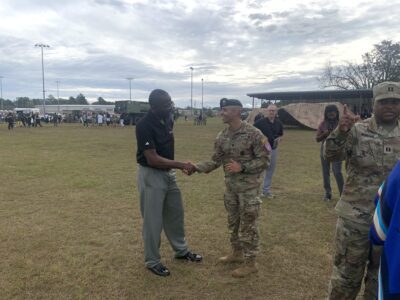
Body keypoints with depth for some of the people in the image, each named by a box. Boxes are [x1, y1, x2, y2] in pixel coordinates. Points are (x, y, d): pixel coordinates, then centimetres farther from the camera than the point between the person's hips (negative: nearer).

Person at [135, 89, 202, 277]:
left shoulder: (168, 120, 0)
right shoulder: (144, 126, -24)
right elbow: (153, 159, -27)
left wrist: (177, 167, 12)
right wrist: (182, 165, -25)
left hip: (168, 173, 8)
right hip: (151, 175, -8)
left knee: (175, 213, 19)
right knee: (153, 220, 4)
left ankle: (181, 251, 39)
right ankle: (152, 261, 23)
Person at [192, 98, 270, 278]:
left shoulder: (253, 134, -16)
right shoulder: (222, 136, 2)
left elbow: (264, 160, -13)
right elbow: (216, 161, 3)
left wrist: (242, 167, -22)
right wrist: (196, 167, -11)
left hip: (249, 187, -6)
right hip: (230, 186, 6)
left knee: (248, 224, 3)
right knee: (233, 221, 18)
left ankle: (250, 263, 18)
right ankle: (237, 253, 37)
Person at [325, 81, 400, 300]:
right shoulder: (356, 131, -7)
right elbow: (331, 155, -20)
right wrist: (340, 132, -36)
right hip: (355, 218, -3)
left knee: (381, 277, 19)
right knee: (346, 273, 10)